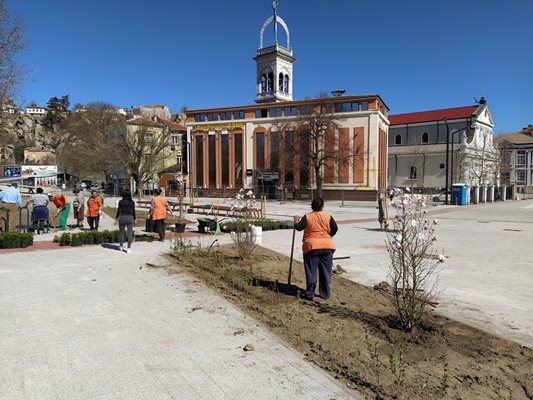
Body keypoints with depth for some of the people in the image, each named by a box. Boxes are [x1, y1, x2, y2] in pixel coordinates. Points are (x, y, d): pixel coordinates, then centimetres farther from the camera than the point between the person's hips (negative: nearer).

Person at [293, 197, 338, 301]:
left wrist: (296, 221, 10)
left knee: (311, 271, 5)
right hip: (327, 247, 2)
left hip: (311, 247, -2)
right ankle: (325, 293, 18)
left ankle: (310, 294, 8)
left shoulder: (307, 217, -4)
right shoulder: (328, 216, 2)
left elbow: (298, 227, -10)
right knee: (325, 271, 11)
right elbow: (335, 229, -3)